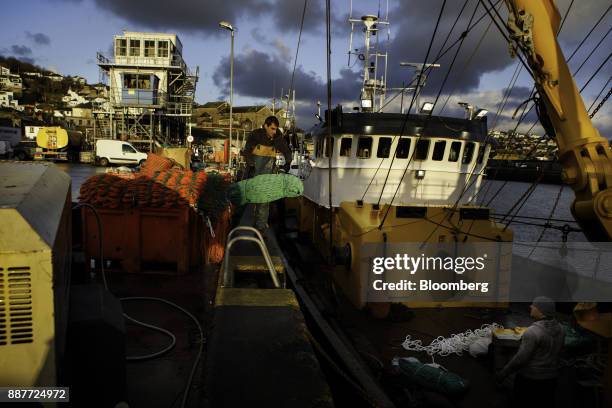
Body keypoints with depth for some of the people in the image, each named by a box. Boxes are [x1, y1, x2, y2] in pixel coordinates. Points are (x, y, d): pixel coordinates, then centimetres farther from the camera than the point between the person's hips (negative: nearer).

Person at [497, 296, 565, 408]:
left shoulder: (533, 331, -25)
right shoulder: (560, 329, -2)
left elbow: (520, 358, -22)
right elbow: (557, 352, 9)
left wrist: (503, 373, -11)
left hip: (530, 378, -7)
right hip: (551, 378, 7)